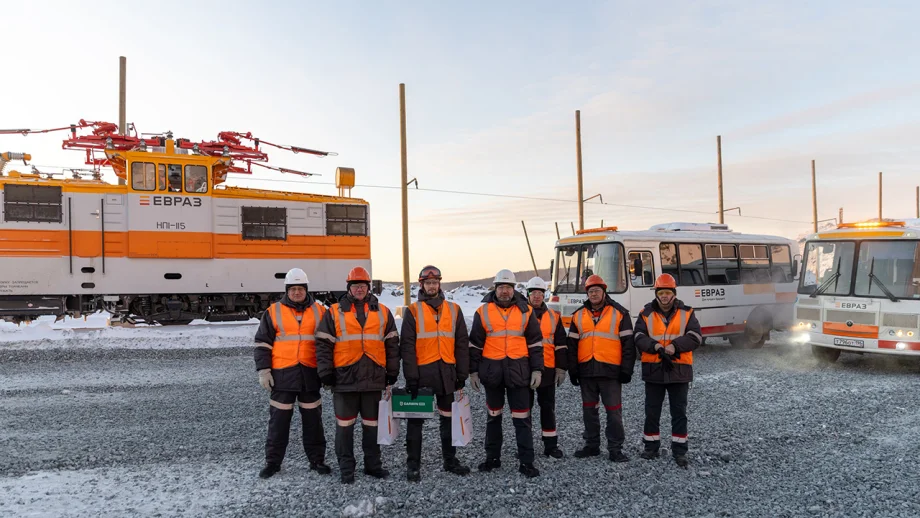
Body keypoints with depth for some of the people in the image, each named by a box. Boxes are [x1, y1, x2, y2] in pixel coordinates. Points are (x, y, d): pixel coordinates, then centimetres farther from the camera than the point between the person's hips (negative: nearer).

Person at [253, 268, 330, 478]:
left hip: (310, 374, 1)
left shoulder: (319, 311, 7)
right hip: (282, 374, -1)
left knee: (313, 420, 9)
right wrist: (263, 370, -4)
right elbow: (262, 343, 3)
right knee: (279, 419, 6)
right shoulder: (273, 312, 3)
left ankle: (317, 459, 21)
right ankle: (273, 461, 19)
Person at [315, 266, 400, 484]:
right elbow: (323, 344, 1)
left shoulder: (383, 312, 9)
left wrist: (392, 372, 8)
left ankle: (373, 464, 25)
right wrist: (326, 372, -5)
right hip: (344, 377, -2)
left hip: (374, 378, 2)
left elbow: (392, 344, 12)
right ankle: (346, 468, 17)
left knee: (372, 424, 12)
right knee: (345, 425, 5)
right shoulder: (334, 312, 3)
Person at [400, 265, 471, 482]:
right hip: (422, 372, -3)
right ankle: (413, 464, 15)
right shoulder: (413, 311, 0)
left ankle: (450, 460, 27)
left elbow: (462, 344, 8)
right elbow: (407, 346, -5)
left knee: (449, 418, 13)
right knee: (416, 419, 4)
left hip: (447, 372, 3)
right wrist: (411, 377, -12)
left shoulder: (454, 310, 7)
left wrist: (462, 374, 3)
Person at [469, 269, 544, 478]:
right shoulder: (483, 312, 1)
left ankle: (526, 462, 10)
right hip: (492, 371, 1)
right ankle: (493, 457, 26)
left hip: (518, 371, -1)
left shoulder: (525, 311, 2)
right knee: (494, 416, 14)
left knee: (521, 418, 2)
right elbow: (475, 344, 5)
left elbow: (535, 343, 5)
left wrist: (537, 369, -1)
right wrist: (473, 371, 2)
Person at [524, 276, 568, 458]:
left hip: (547, 370, 2)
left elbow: (561, 345, 8)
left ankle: (551, 445, 20)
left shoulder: (553, 317, 8)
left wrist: (561, 368, 3)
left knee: (548, 407, 10)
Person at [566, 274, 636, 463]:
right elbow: (572, 345, 10)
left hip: (610, 371, -3)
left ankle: (615, 449, 11)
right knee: (589, 410, 12)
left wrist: (626, 370, -8)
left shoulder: (619, 313, 0)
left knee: (614, 411, 1)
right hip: (586, 371, 4)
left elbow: (628, 344, -2)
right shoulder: (579, 315, 9)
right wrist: (573, 370, 4)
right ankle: (592, 445, 24)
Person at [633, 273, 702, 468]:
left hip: (679, 370, -1)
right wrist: (655, 345, -25)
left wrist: (675, 345, -24)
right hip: (653, 370, 1)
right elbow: (639, 338, -6)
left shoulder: (686, 313, 2)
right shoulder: (646, 314, 3)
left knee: (679, 412, 7)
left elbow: (695, 337, -9)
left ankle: (679, 450, 17)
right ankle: (651, 447, 23)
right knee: (652, 412, 10)